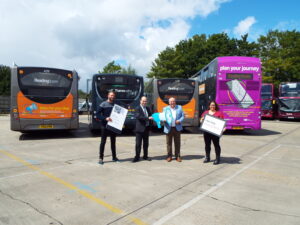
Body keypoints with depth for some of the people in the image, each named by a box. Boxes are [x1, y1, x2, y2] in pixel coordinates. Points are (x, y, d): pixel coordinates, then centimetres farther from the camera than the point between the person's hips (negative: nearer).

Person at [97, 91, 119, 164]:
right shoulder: (103, 104, -4)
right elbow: (98, 114, -9)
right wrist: (105, 118, -23)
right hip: (105, 126, -4)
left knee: (113, 142, 12)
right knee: (103, 142, 1)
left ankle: (114, 157, 22)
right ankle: (101, 158, 9)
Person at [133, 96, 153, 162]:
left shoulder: (148, 108, 14)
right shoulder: (137, 109, -6)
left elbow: (150, 116, 19)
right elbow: (138, 116, -22)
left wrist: (152, 118, -5)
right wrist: (148, 118, -28)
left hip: (146, 128, 6)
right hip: (140, 129, -6)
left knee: (146, 143, 13)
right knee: (138, 144, -1)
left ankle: (145, 156, 24)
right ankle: (137, 157, 7)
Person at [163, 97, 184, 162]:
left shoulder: (179, 107, 10)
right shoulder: (165, 108, 9)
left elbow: (183, 116, 8)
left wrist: (179, 121, -11)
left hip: (177, 128, 1)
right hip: (168, 128, 0)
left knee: (177, 142, 5)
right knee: (169, 142, 4)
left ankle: (177, 156, 16)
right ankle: (169, 156, 15)